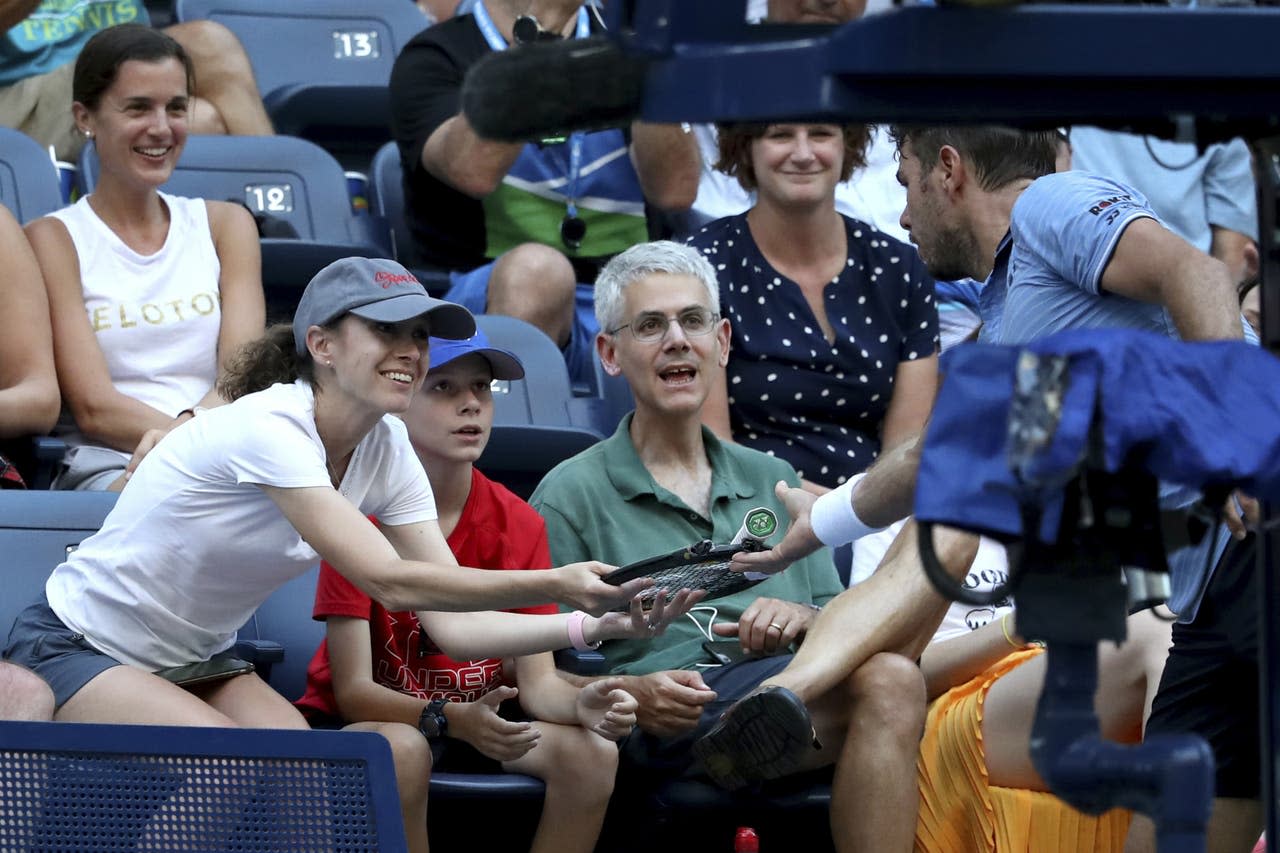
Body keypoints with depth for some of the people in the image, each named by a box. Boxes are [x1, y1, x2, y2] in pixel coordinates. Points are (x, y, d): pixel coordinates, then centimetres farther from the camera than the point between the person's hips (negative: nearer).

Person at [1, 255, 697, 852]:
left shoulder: (385, 450, -4)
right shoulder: (268, 427, -28)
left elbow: (453, 624, -10)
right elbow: (391, 583, -35)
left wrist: (593, 625, -25)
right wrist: (555, 585, -42)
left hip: (195, 661, 7)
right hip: (76, 654, -7)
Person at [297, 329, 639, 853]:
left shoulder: (519, 524, -2)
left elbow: (537, 680, -4)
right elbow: (353, 689, -19)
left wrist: (583, 704, -30)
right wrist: (454, 720, -38)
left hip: (480, 718, 4)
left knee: (590, 753, -23)